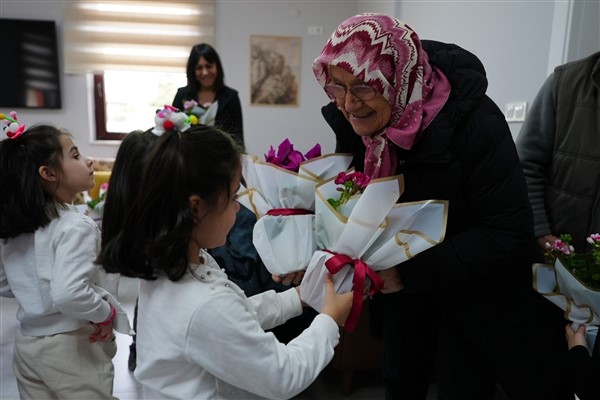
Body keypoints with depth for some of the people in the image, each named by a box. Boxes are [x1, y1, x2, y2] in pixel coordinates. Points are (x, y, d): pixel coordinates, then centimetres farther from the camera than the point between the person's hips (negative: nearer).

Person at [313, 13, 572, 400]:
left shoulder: (472, 121, -29)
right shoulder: (351, 121, -14)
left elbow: (509, 231, -28)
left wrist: (412, 272, -33)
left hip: (475, 288, -4)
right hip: (401, 279, 5)